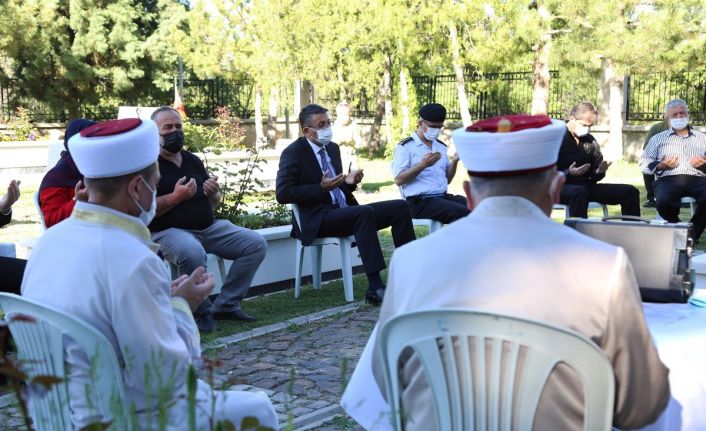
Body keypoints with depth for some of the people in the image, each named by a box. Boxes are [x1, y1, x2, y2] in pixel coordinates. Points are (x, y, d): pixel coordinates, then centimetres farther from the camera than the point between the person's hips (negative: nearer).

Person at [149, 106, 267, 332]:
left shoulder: (192, 160, 17)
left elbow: (213, 203, 22)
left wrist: (214, 193, -2)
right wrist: (175, 197, -20)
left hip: (209, 227, 7)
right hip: (169, 231, -7)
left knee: (257, 244, -7)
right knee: (193, 253, -39)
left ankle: (226, 305, -3)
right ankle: (201, 312, -14)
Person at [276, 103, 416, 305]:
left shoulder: (332, 148, 18)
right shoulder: (293, 153, -4)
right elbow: (283, 194, -13)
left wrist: (349, 181, 3)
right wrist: (321, 188, -20)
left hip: (344, 211, 8)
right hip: (317, 220, -8)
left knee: (400, 207, -7)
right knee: (365, 212, -35)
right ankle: (375, 288, -39)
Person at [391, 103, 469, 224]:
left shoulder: (441, 146, 19)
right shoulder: (405, 146, -1)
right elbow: (398, 180, -10)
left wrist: (454, 161, 2)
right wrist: (422, 165, -22)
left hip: (443, 196, 7)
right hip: (419, 201, -7)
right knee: (462, 213, -29)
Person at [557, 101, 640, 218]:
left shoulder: (590, 141, 14)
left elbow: (594, 174, 17)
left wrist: (600, 171, -7)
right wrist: (569, 173, -26)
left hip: (587, 186, 7)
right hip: (562, 187, -7)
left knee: (630, 191, -4)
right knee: (580, 192, -42)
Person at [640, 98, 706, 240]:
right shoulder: (658, 138, 24)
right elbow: (643, 163, 13)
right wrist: (660, 166, -7)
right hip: (668, 179, -1)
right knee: (664, 201, -37)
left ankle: (692, 234, -12)